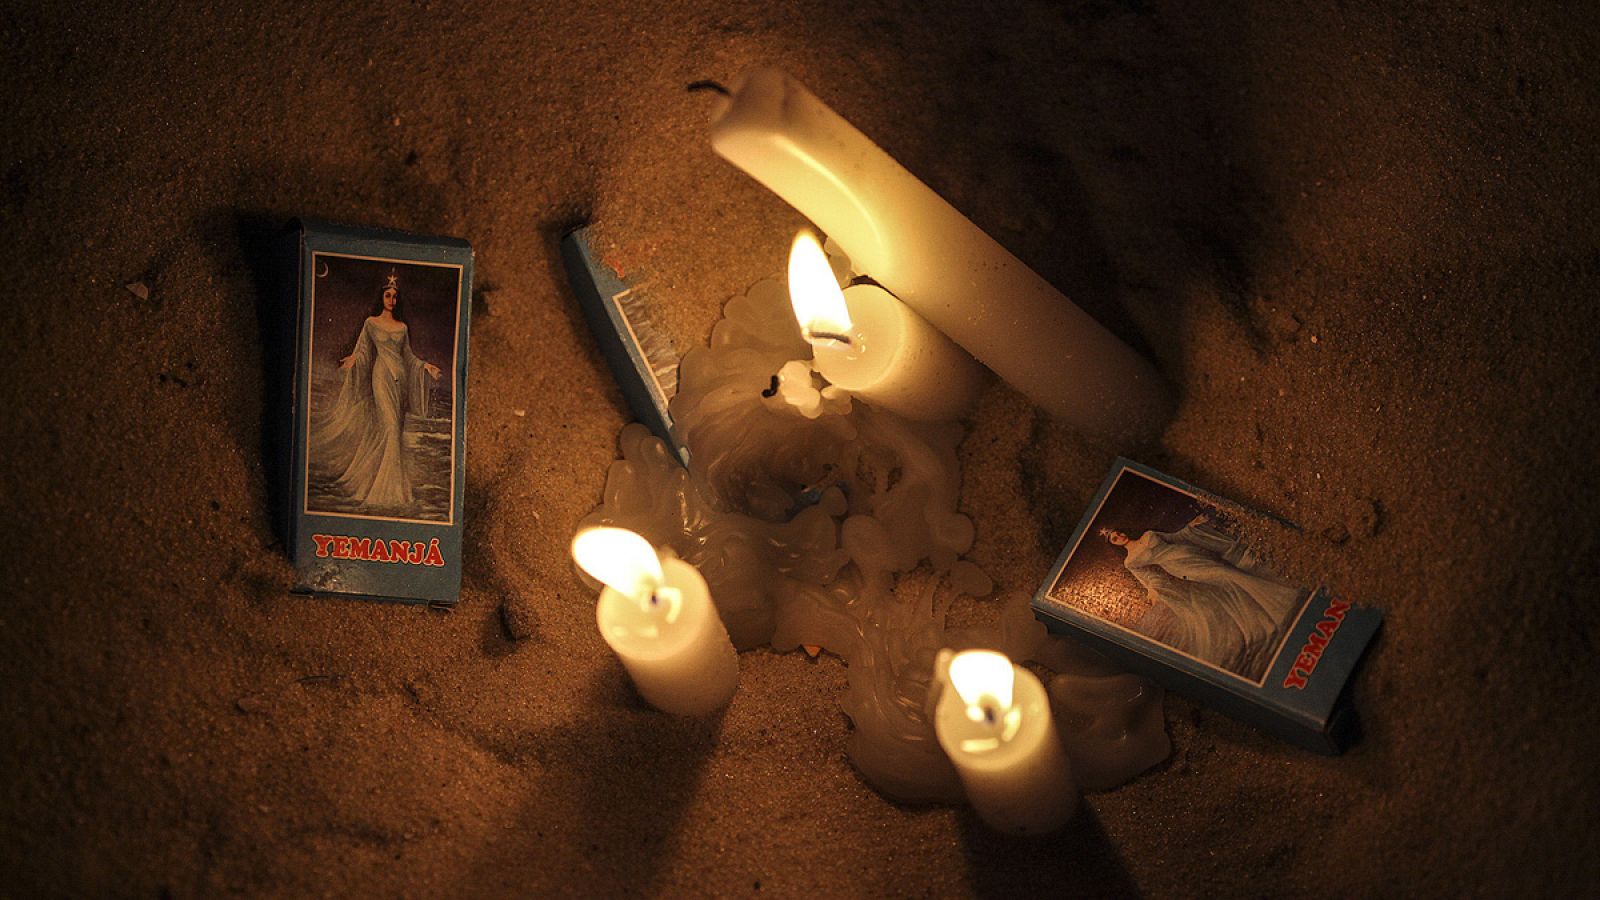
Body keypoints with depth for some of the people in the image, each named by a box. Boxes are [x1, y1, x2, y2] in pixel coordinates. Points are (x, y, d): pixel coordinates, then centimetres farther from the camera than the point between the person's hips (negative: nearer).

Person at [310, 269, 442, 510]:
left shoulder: (402, 327, 14)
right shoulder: (371, 323, 4)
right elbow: (362, 351, 0)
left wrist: (424, 366, 3)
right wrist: (351, 360, -20)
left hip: (400, 377, 5)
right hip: (381, 375, -5)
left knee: (396, 427, 6)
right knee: (390, 425, -15)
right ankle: (390, 486, -15)